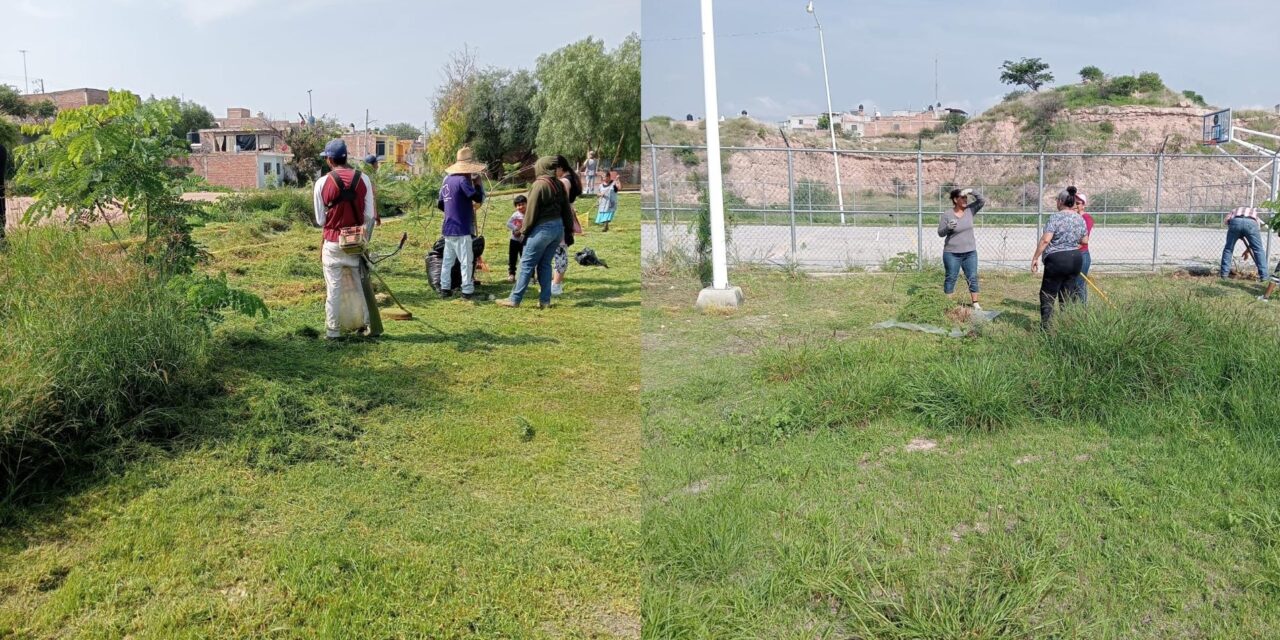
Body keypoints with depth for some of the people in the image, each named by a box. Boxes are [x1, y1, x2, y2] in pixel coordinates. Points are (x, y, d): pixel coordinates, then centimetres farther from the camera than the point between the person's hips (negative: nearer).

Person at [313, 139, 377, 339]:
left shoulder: (322, 183, -7)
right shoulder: (363, 179, -4)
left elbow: (320, 220, -2)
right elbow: (369, 215, -2)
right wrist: (365, 238, 11)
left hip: (332, 243, -1)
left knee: (333, 289, 6)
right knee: (363, 285, 11)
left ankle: (332, 329, 10)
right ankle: (373, 325, 15)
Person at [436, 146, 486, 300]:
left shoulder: (447, 180, 11)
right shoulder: (463, 180, -15)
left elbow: (440, 204, 18)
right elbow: (479, 198, -18)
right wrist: (477, 182, -4)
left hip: (448, 228, 8)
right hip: (461, 229, -8)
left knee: (448, 260, 12)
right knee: (467, 261, -1)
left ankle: (445, 288, 16)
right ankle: (467, 291, 0)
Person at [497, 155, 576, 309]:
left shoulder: (539, 185, -12)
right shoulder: (560, 185, 9)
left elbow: (532, 211, -12)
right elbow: (566, 210, 12)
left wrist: (525, 230, -4)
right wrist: (569, 231, 17)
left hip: (542, 228, -7)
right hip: (558, 227, 7)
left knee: (526, 264, -1)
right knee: (545, 264, 13)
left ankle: (515, 299, 2)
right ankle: (545, 300, 12)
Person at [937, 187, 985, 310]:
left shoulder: (969, 210, 2)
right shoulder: (947, 215, -9)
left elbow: (982, 201, -6)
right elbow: (940, 233, -4)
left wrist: (972, 191, -20)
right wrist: (948, 227, -25)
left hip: (970, 252, 4)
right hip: (952, 253, -3)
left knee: (972, 277, 4)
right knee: (951, 278, 2)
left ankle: (975, 303, 10)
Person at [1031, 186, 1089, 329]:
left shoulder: (1056, 217, -11)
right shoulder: (1080, 219, 8)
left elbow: (1045, 239, -19)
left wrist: (1035, 257, -14)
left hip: (1057, 259, -6)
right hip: (1076, 258, 6)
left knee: (1047, 295, 2)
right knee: (1067, 295, 11)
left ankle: (1046, 327, 1)